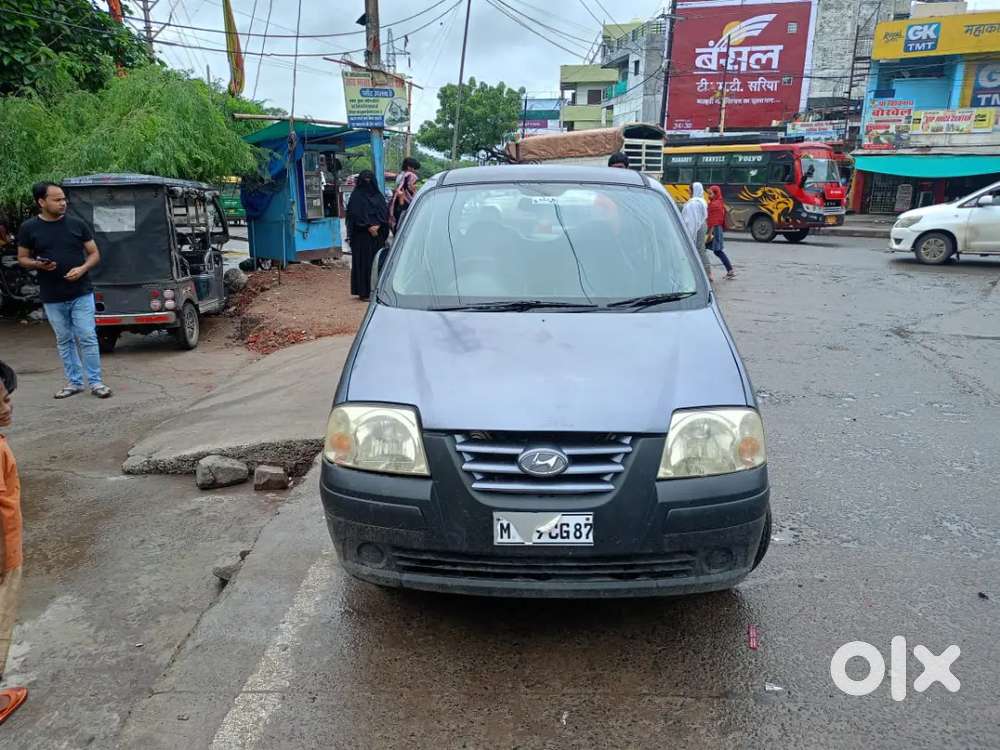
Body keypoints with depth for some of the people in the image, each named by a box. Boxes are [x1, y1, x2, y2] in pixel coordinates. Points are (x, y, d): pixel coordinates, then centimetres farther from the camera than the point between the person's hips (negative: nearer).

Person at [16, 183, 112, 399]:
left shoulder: (76, 224, 1)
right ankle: (74, 381, 21)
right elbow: (22, 258, 9)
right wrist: (38, 264, -13)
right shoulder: (29, 228, 1)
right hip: (52, 298, 1)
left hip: (81, 293, -1)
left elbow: (94, 254, 5)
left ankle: (95, 382, 6)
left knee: (87, 338, -2)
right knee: (64, 340, 11)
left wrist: (82, 269, -13)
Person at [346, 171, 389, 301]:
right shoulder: (357, 196, 1)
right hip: (362, 235, -4)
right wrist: (369, 227, -14)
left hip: (378, 235, 4)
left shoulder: (378, 196, 14)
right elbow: (355, 215, -8)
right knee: (364, 261, -4)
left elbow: (385, 213, 5)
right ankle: (364, 292, -2)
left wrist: (377, 226, -10)